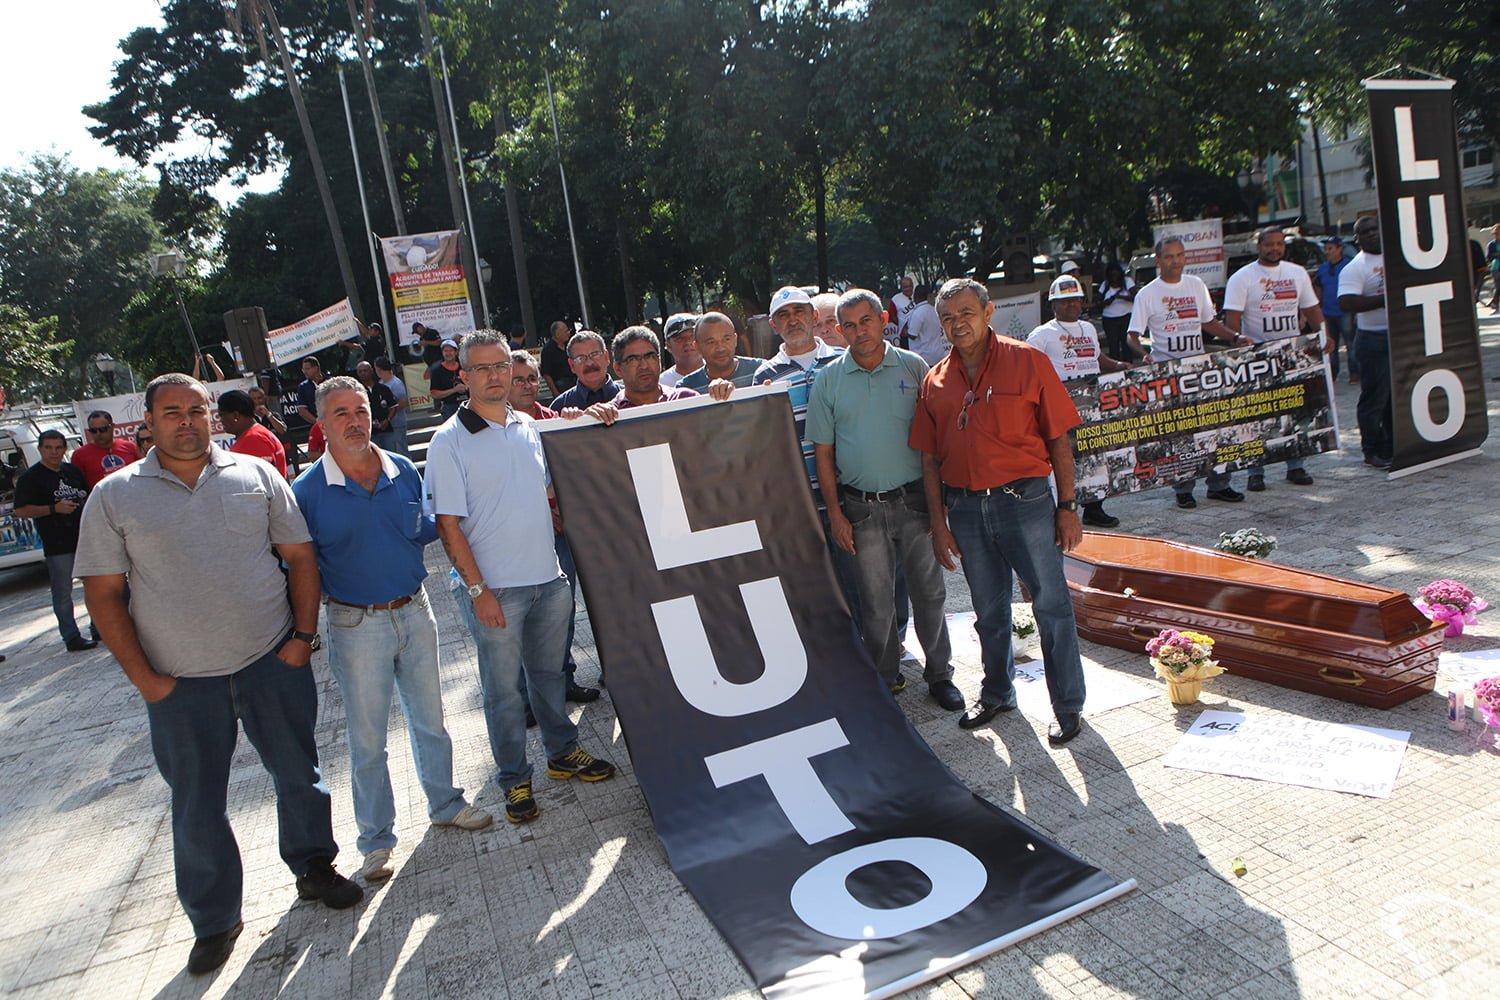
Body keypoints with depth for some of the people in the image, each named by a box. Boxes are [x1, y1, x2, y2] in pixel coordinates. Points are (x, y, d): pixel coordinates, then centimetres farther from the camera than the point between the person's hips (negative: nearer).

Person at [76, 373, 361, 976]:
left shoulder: (256, 475, 1)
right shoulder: (115, 497, -1)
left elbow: (300, 556, 4)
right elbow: (102, 593, -1)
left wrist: (303, 635, -4)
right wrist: (142, 677, -6)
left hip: (273, 662, 1)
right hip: (181, 680, 0)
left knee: (299, 773, 13)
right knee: (197, 805, 11)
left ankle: (313, 868, 36)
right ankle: (214, 921, 29)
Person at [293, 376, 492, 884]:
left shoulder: (404, 471, 0)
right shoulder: (308, 491, -11)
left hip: (414, 611, 4)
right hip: (357, 626, -3)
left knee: (429, 718, 17)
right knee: (367, 738, 9)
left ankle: (445, 804, 38)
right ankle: (376, 840, 25)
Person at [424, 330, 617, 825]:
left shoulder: (528, 427, 7)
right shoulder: (449, 442, -9)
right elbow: (448, 525, -11)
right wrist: (477, 588, -15)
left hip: (548, 578, 5)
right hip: (494, 588, -5)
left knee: (548, 672, 19)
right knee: (504, 687, 7)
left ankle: (563, 752, 36)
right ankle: (515, 780, 22)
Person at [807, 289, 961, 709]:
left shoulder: (913, 367, 2)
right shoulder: (828, 382, 2)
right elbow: (823, 452, 4)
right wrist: (835, 513, -1)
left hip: (914, 499, 0)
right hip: (862, 508, 0)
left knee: (929, 591, 8)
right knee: (876, 600, 8)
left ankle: (940, 674, 23)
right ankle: (885, 678, 24)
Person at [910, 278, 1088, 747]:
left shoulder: (1027, 361, -4)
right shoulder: (935, 381, 5)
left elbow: (1058, 438, -3)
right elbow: (929, 458, 8)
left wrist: (1067, 506, -5)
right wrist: (938, 523, 4)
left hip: (1025, 500, -3)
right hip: (964, 507, 4)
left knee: (1051, 605, 2)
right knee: (989, 611, 17)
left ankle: (1069, 707, 17)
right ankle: (997, 693, 35)